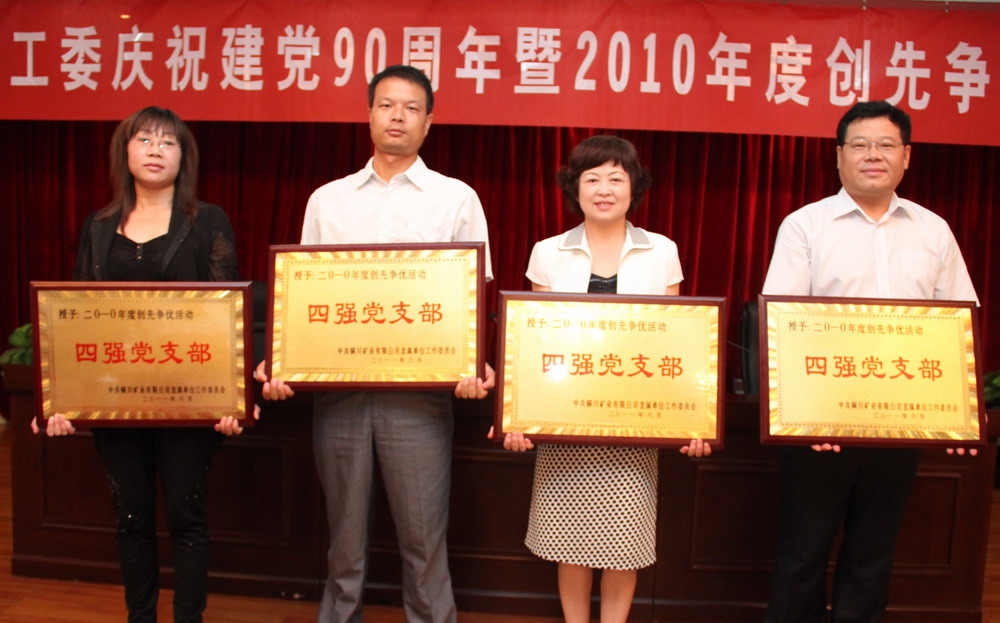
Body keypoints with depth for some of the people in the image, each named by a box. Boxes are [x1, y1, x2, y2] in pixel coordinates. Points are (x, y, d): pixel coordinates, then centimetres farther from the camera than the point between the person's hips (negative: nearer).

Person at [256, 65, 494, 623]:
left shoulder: (457, 199, 6)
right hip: (337, 386, 2)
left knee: (424, 539, 4)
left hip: (419, 391, -2)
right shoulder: (327, 200, 12)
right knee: (345, 537, 14)